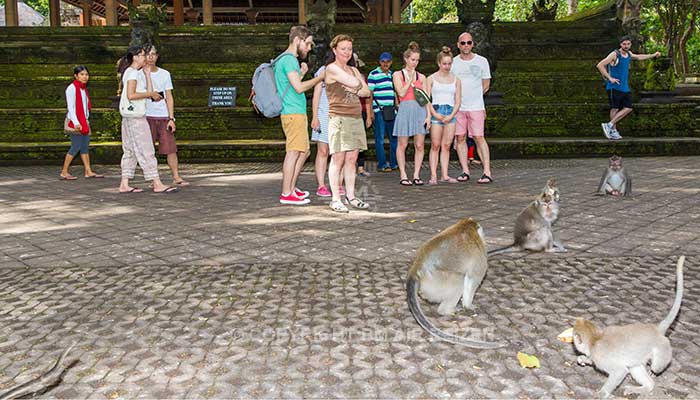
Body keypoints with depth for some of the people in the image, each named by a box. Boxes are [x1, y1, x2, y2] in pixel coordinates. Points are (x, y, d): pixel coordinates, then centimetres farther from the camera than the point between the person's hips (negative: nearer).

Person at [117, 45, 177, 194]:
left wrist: (147, 74, 11)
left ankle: (124, 185, 11)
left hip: (135, 117, 10)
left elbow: (149, 92, 11)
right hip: (135, 117, -10)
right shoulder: (132, 72, -10)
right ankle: (157, 184, -7)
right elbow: (131, 95, -21)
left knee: (130, 151, 9)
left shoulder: (139, 73, 19)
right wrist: (150, 94, -13)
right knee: (146, 150, -9)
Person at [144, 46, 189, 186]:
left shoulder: (165, 74, 11)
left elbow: (169, 97, 9)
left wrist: (171, 118, 2)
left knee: (171, 148, -1)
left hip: (164, 116, 2)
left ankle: (176, 177, 5)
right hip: (147, 116, -2)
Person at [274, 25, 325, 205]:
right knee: (293, 152, -9)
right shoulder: (289, 59, -12)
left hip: (298, 112, 10)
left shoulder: (285, 59, 20)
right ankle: (286, 194, -6)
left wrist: (301, 73, 18)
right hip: (294, 112, -10)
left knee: (304, 151, 14)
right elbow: (299, 88, -19)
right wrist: (320, 77, -10)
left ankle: (291, 187, 21)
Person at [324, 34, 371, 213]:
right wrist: (358, 86, 10)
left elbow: (366, 91, 11)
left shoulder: (353, 70, 20)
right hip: (339, 118, -7)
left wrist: (353, 89, -5)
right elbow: (356, 84, -11)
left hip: (356, 118, 7)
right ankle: (335, 199, -4)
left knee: (351, 159, 7)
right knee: (338, 158, -7)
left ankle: (350, 196, 13)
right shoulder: (332, 68, -3)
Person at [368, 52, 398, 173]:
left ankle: (394, 163, 16)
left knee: (394, 137, 7)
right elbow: (369, 94, -5)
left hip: (391, 110, 6)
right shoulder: (373, 74, -2)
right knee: (379, 139, -2)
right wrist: (371, 111, -10)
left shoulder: (393, 74, 15)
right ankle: (382, 164, 5)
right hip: (378, 110, -6)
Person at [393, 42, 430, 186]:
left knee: (419, 145, 0)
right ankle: (403, 175, 8)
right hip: (405, 110, -3)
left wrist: (428, 115, 1)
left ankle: (416, 175, 7)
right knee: (402, 145, 0)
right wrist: (410, 79, -6)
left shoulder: (421, 77, 13)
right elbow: (401, 93, -9)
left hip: (420, 110, 3)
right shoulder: (397, 75, 5)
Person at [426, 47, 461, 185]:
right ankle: (433, 176, -4)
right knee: (435, 146, -5)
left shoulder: (456, 80, 12)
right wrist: (435, 114, -13)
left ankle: (445, 175, 4)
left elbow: (458, 101, 8)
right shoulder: (431, 79, 4)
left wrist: (451, 116, -6)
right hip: (436, 113, -3)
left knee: (446, 146, 2)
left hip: (451, 114, 3)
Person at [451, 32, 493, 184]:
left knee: (479, 137, -9)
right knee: (460, 138, 3)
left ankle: (487, 173, -8)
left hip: (476, 107, -2)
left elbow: (486, 85, 12)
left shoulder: (482, 61, 5)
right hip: (457, 107, 2)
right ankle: (465, 171, 11)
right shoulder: (453, 62, 7)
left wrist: (473, 96, 9)